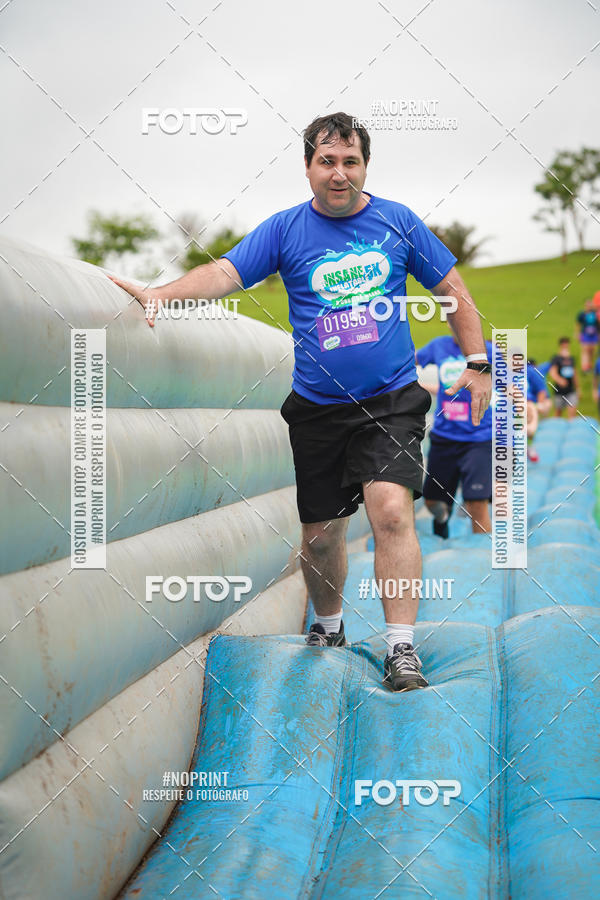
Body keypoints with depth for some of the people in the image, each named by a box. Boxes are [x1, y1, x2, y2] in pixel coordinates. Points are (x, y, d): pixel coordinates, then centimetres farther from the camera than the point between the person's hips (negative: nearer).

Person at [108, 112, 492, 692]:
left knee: (392, 512, -20)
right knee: (320, 532, 9)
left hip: (390, 402, -1)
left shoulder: (398, 222, 3)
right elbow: (225, 274, -11)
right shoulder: (284, 229, 1)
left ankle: (401, 648, -14)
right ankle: (328, 629, 35)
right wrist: (162, 294, -29)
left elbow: (452, 289, 11)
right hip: (316, 409, 1)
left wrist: (477, 363, 6)